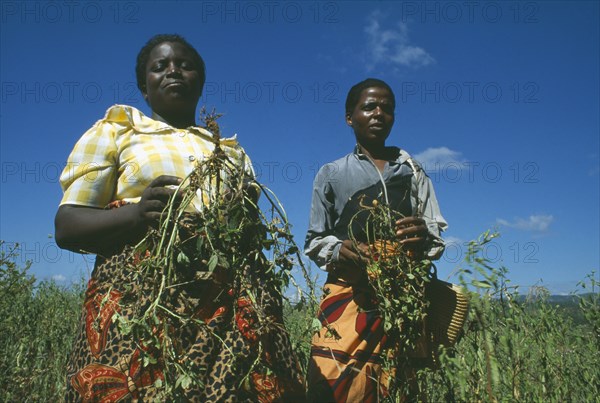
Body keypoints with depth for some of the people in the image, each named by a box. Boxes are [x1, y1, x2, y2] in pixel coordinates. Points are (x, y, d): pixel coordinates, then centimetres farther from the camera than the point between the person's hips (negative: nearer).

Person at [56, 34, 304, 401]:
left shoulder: (231, 149, 22)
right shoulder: (113, 132, 13)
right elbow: (67, 226, 4)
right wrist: (136, 213, -16)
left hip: (234, 305, 3)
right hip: (138, 296, -2)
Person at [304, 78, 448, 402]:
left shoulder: (412, 171, 17)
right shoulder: (331, 175, 12)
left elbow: (437, 238, 13)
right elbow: (314, 241, 11)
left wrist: (424, 235, -11)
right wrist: (339, 250, -11)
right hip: (349, 296, -1)